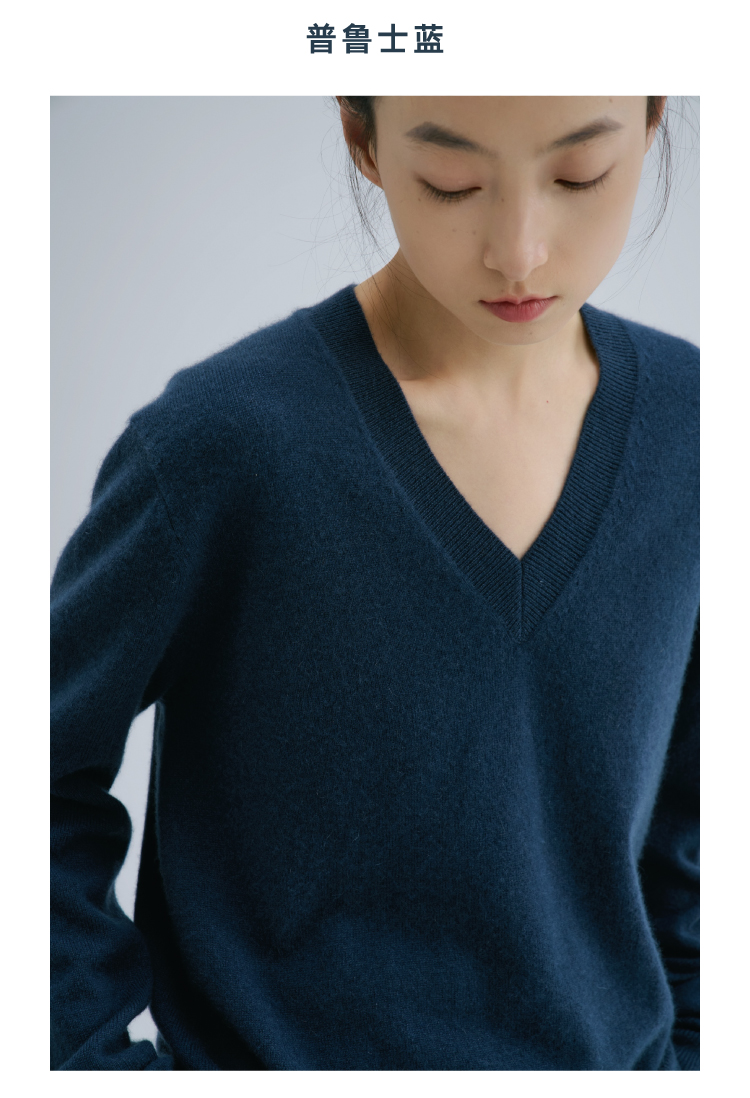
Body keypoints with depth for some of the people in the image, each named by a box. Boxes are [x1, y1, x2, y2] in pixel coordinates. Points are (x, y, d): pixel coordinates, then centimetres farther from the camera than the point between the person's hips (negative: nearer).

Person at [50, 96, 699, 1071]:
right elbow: (54, 784, -10)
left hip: (612, 1048, 4)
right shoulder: (220, 442, -21)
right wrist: (97, 1057, -11)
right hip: (280, 1044, -3)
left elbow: (687, 814, 3)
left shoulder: (687, 426, -7)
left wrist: (681, 1047, 3)